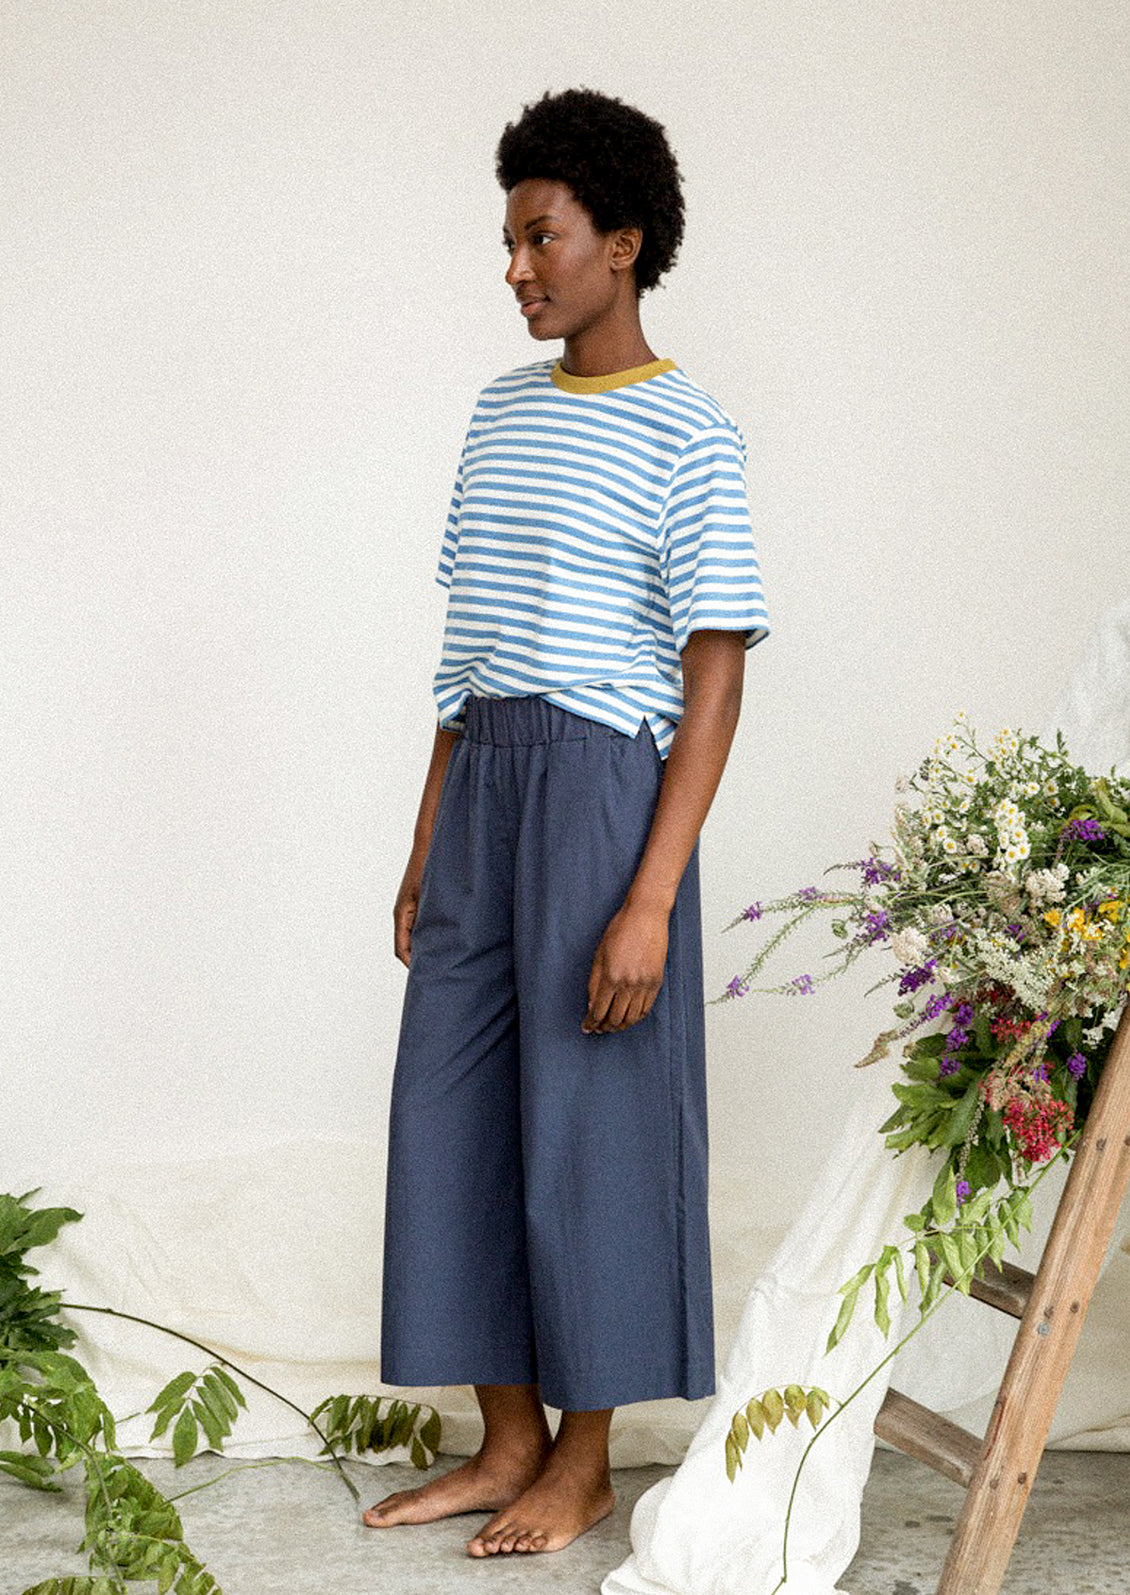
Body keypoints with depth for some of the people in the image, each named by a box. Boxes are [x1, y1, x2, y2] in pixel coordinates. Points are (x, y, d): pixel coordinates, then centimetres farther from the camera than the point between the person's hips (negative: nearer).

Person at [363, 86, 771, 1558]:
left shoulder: (686, 438, -7)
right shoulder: (502, 414, 15)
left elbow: (714, 681, -12)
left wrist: (651, 900, -18)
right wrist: (426, 851, 17)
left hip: (605, 778, -7)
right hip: (479, 782, 7)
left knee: (588, 1125, 0)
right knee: (453, 1110, 7)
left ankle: (586, 1462, 14)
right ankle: (510, 1441, 20)